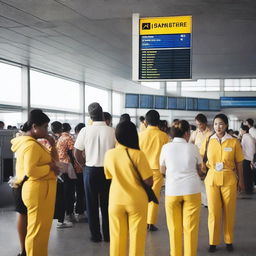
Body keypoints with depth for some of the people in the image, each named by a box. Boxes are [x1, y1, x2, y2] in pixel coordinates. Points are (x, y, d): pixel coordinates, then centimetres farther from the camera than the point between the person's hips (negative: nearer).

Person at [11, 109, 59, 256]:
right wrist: (50, 167, -17)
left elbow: (52, 160, 18)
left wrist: (52, 145, 5)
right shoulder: (31, 145, -17)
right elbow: (30, 171, -28)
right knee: (38, 229, -3)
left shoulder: (34, 143, 14)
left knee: (42, 228, 17)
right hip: (38, 190, -10)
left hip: (41, 190, 10)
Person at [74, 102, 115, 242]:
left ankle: (95, 235, 16)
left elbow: (77, 153, -5)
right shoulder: (112, 131, -9)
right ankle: (107, 234, 18)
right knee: (106, 203, 12)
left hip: (90, 170, 0)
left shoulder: (85, 131, -8)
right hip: (108, 170, 0)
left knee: (92, 204, 11)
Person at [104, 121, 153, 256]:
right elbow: (149, 181, -14)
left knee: (117, 237, 13)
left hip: (116, 200, 3)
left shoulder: (109, 154, -5)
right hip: (137, 201, -3)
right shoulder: (138, 154, -17)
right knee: (136, 237, 9)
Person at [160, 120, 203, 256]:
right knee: (191, 227, 6)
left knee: (175, 228, 10)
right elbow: (199, 170, 11)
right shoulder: (193, 148, 0)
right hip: (192, 189, 0)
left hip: (172, 190, 1)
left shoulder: (166, 147, 1)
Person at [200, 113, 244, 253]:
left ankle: (229, 241, 22)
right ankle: (213, 242, 16)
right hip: (212, 179, 1)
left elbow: (239, 163, 2)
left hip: (229, 179, -1)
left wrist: (241, 180, 2)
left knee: (229, 211, 6)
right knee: (213, 211, 3)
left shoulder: (234, 142, -2)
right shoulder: (208, 141, 1)